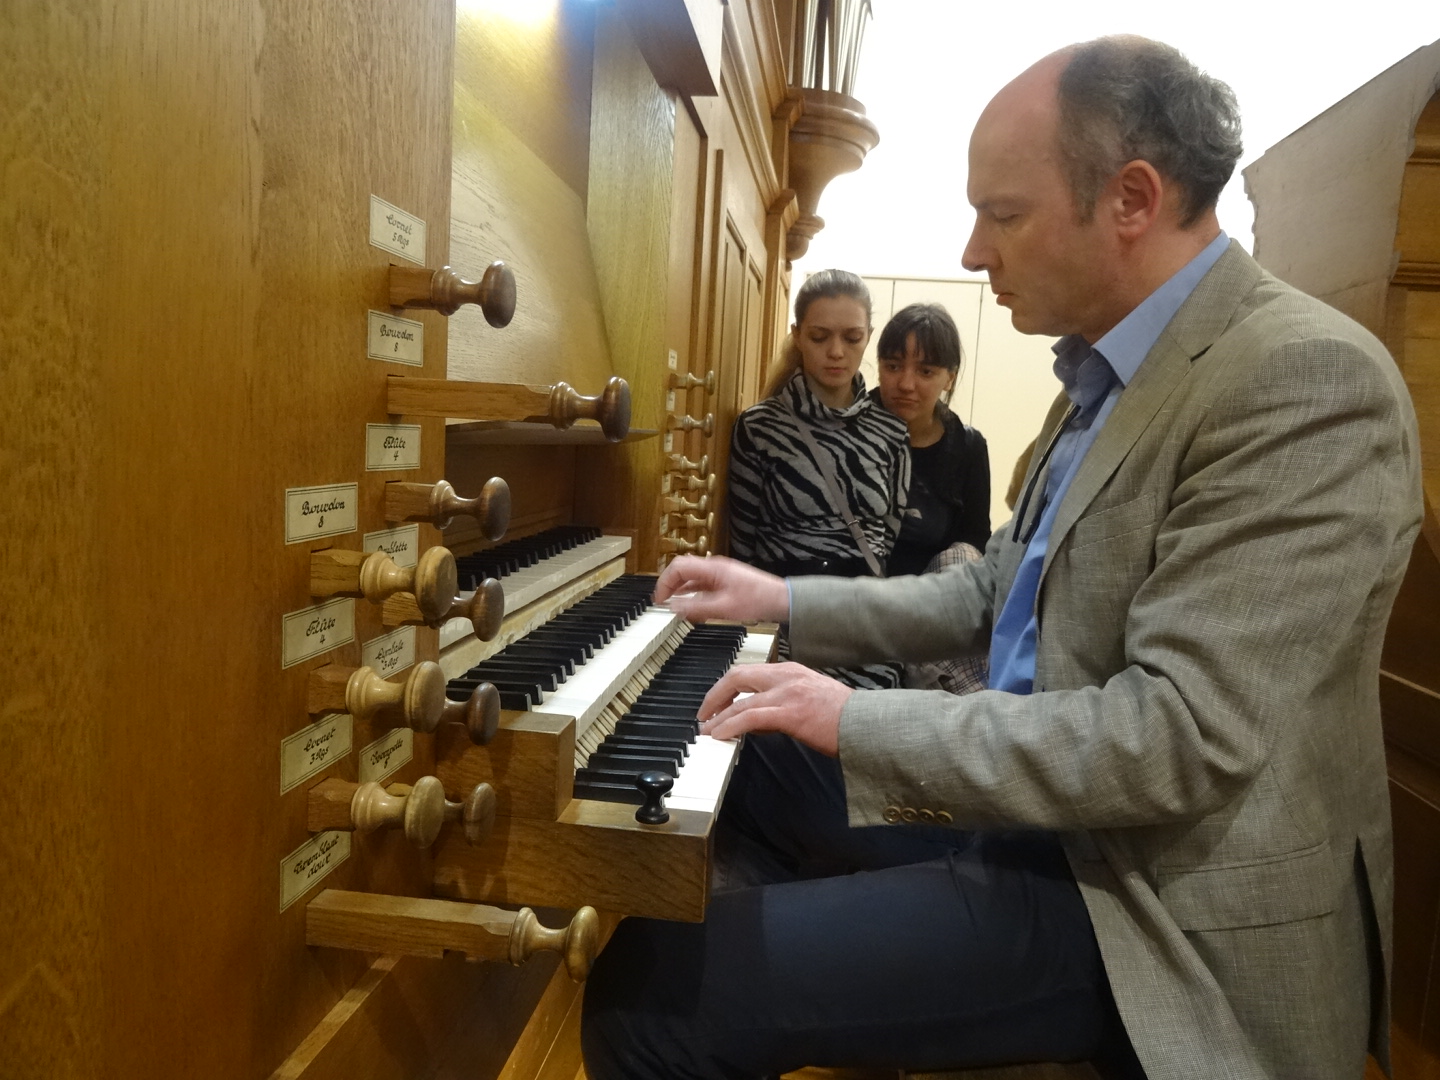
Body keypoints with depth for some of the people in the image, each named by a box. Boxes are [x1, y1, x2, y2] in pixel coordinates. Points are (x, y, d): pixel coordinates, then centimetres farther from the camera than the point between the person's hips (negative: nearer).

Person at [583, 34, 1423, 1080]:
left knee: (656, 987, -19)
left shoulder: (1304, 380, -20)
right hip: (1044, 817, 9)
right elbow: (991, 595, 15)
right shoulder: (1109, 375, 10)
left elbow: (1184, 740, -27)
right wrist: (785, 602, 9)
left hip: (1160, 907, -9)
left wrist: (855, 720, -21)